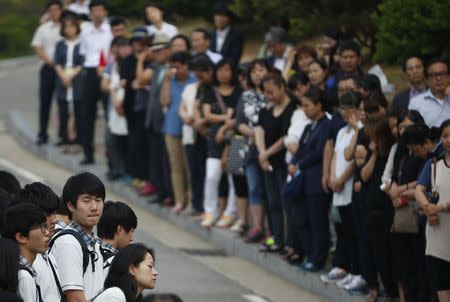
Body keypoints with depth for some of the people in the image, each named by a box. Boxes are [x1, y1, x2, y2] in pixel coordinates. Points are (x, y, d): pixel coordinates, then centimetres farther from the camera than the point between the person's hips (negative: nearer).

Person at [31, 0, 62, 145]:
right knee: (45, 101, 1)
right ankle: (42, 134, 7)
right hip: (48, 68, 2)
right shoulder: (43, 28, 7)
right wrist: (49, 61, -9)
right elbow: (37, 47, 5)